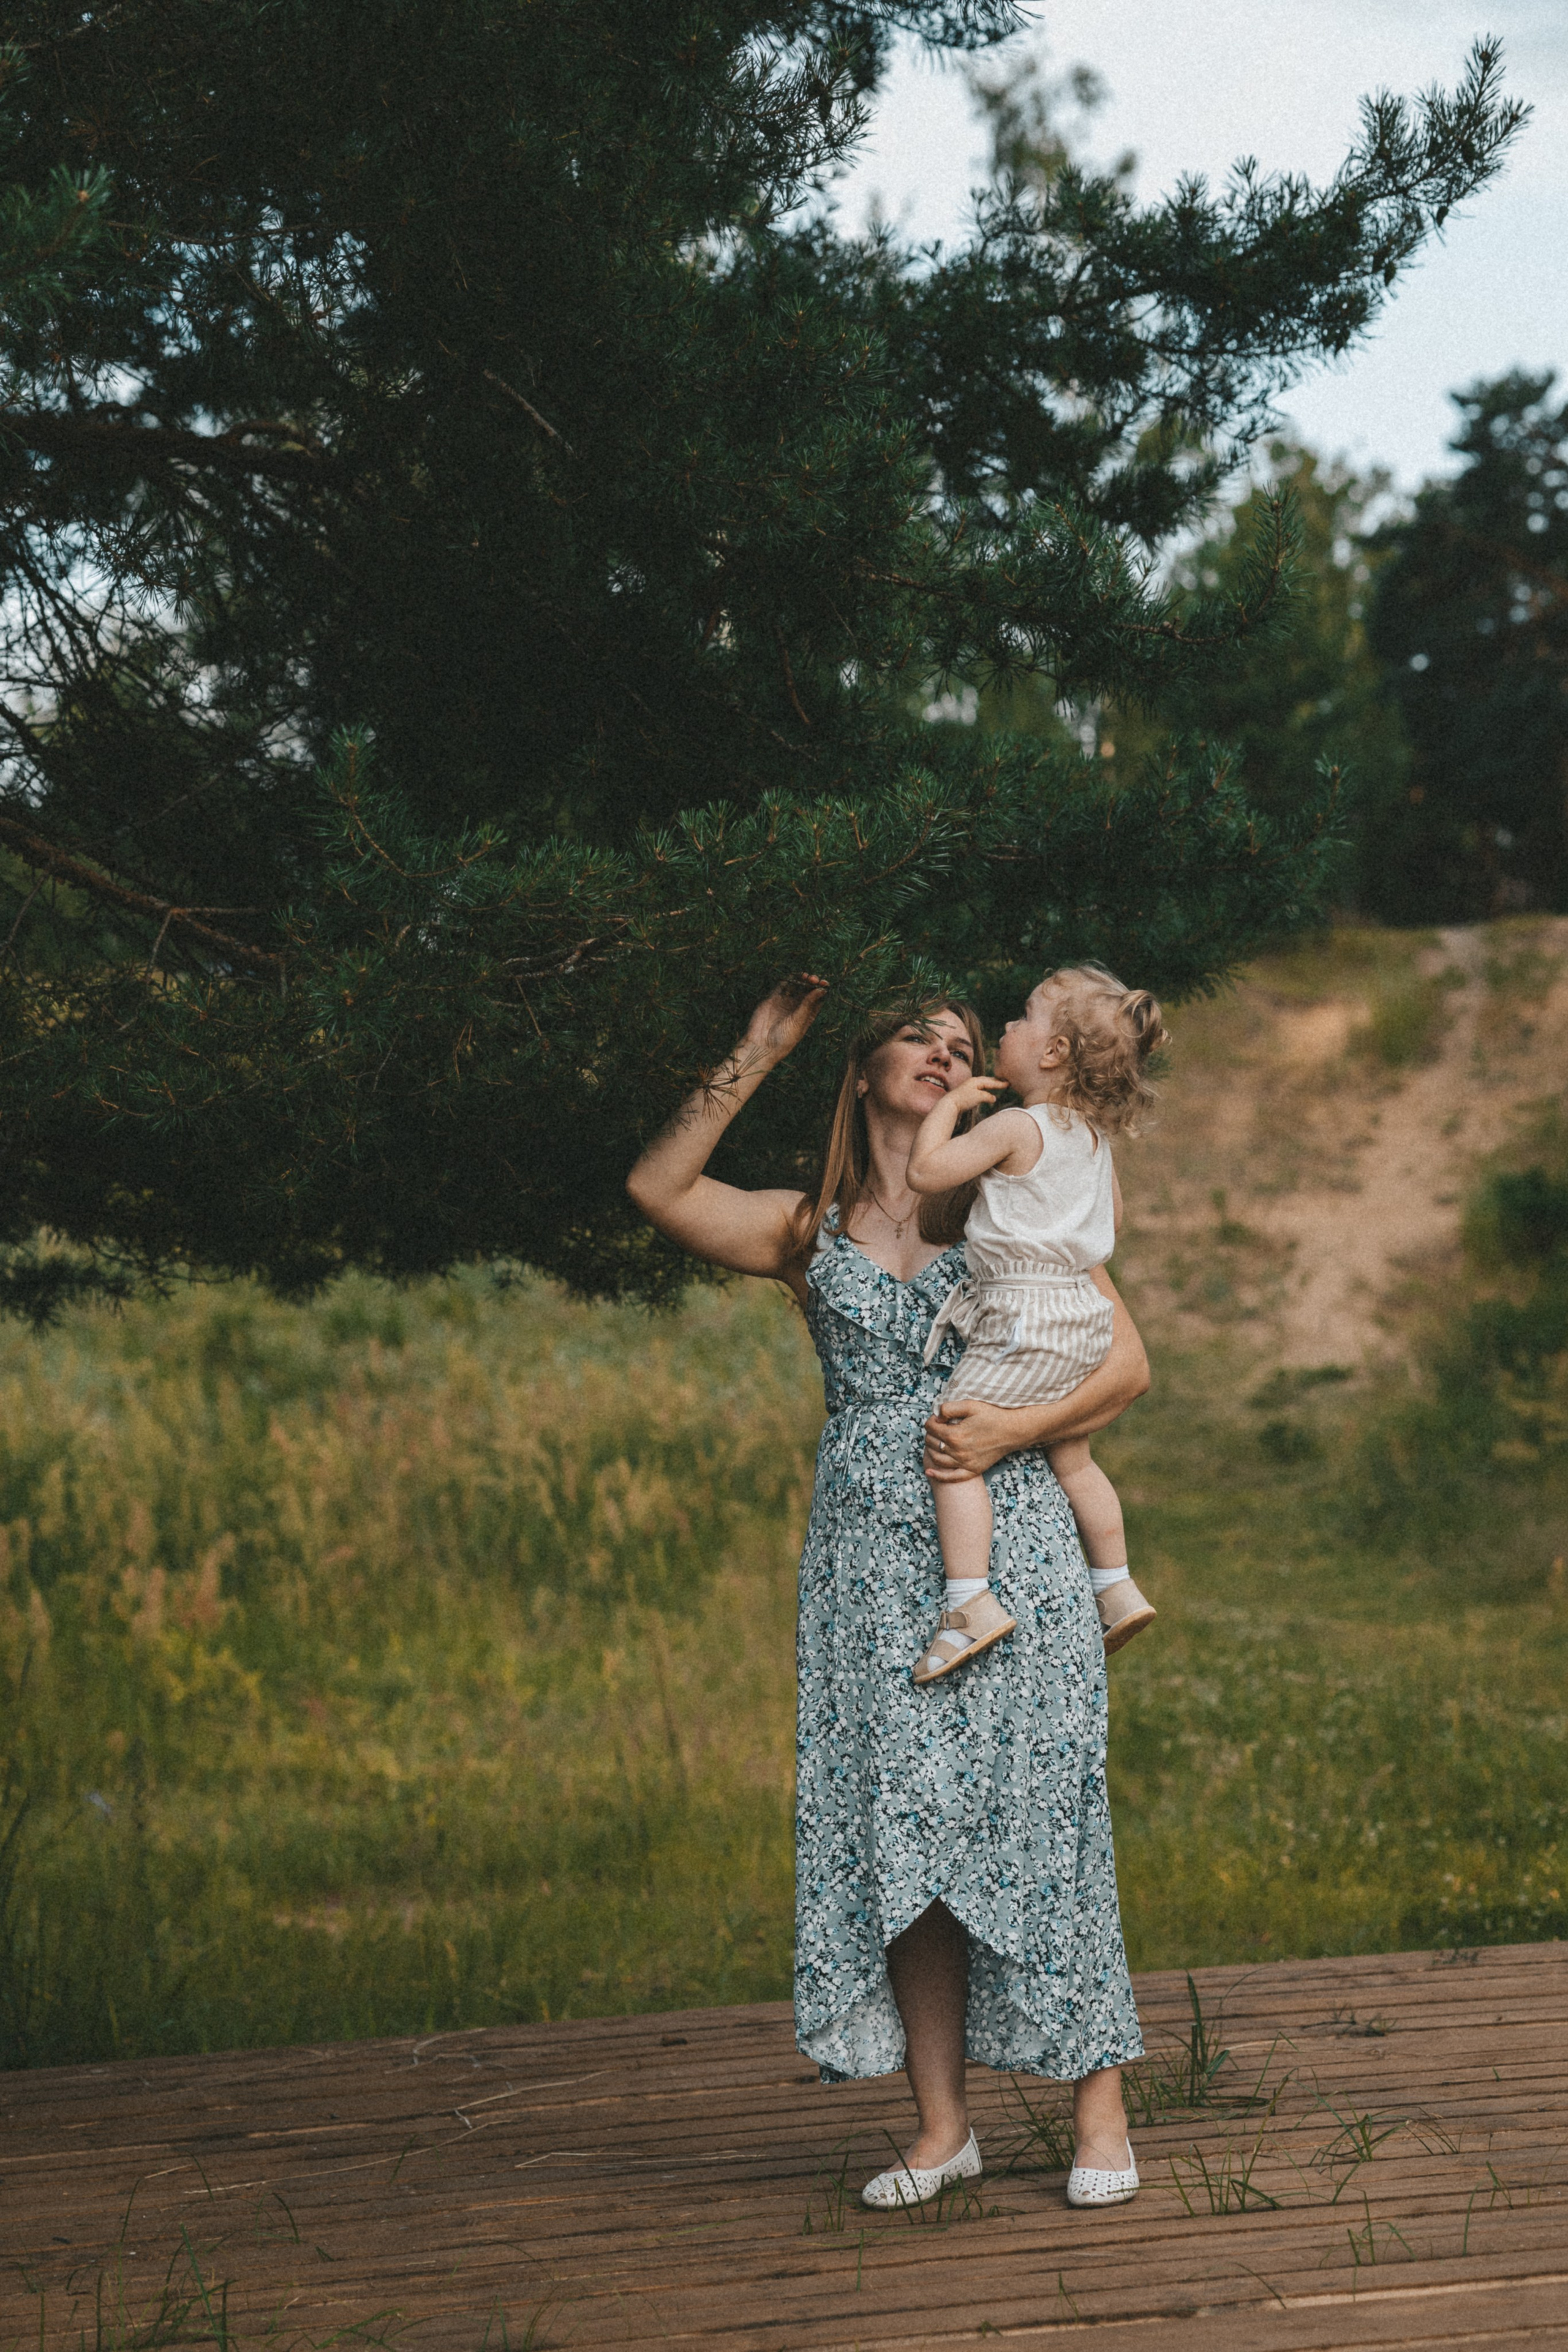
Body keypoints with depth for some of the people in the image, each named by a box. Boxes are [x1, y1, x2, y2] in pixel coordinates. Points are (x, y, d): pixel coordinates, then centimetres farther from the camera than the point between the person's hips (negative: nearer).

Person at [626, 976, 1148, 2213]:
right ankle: (942, 2123, 8)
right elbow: (659, 1187, 1)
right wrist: (756, 1056, 2)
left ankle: (1101, 2108, 4)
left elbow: (1128, 1365, 5)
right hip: (872, 1559, 2)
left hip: (1007, 1543, -2)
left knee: (1034, 1817, -4)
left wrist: (1017, 1429, -12)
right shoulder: (814, 1230, 12)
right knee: (899, 1830, 0)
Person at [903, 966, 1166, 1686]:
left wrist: (950, 1105, -4)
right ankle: (1117, 1588, 29)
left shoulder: (1018, 1127, -14)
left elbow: (926, 1171, -17)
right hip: (1080, 1311, 9)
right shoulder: (1094, 1135, 12)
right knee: (1071, 1459, 23)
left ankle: (970, 1600, -18)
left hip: (1024, 1317, -9)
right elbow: (1113, 1217, 26)